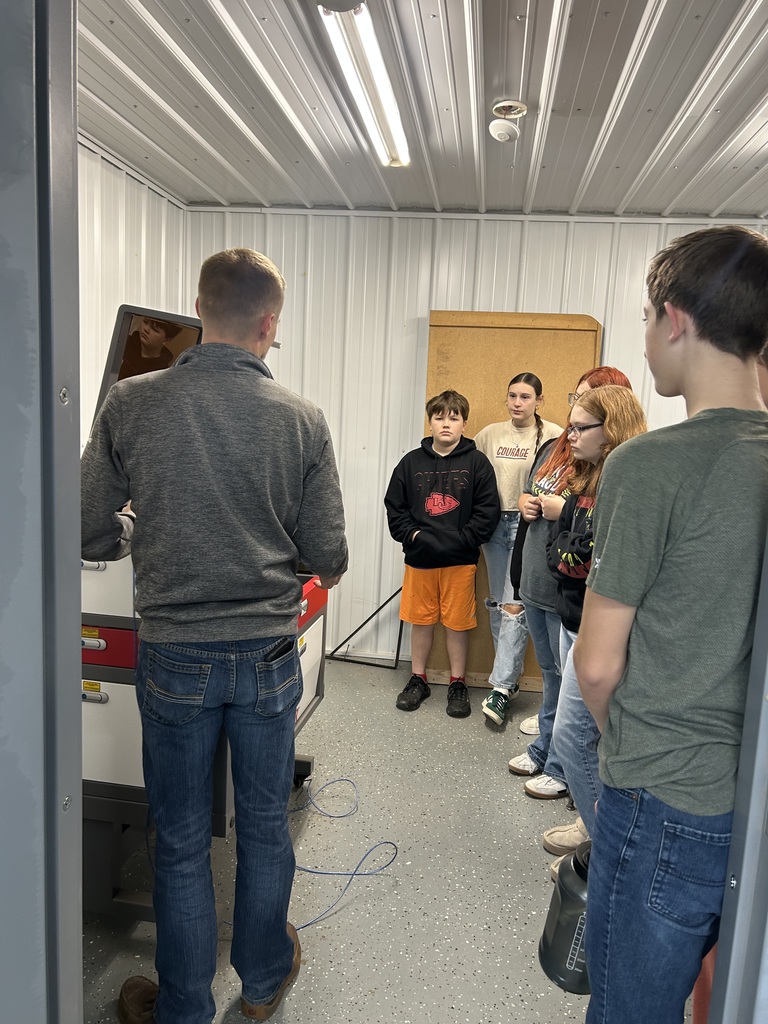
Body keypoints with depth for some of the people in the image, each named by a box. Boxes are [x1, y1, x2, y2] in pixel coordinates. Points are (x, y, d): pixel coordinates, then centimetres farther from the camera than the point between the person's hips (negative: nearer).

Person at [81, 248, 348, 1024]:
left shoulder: (131, 404, -9)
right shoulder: (302, 419, -9)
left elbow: (93, 537, -5)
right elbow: (329, 559, -6)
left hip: (174, 655, 0)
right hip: (268, 653, 1)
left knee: (181, 843, 17)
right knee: (264, 827, 20)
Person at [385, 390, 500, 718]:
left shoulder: (477, 462, -2)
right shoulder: (411, 462, 4)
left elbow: (487, 510, -6)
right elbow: (394, 506, 6)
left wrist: (461, 540, -14)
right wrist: (412, 535, -7)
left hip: (460, 560, -2)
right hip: (419, 558, 2)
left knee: (458, 623, 8)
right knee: (421, 620, 12)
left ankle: (458, 684, 24)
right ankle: (418, 680, 28)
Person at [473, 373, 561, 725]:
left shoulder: (552, 436, -8)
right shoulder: (489, 434, 8)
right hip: (494, 524, 6)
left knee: (514, 606, -8)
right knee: (497, 604, 13)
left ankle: (502, 687, -2)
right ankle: (510, 675, 28)